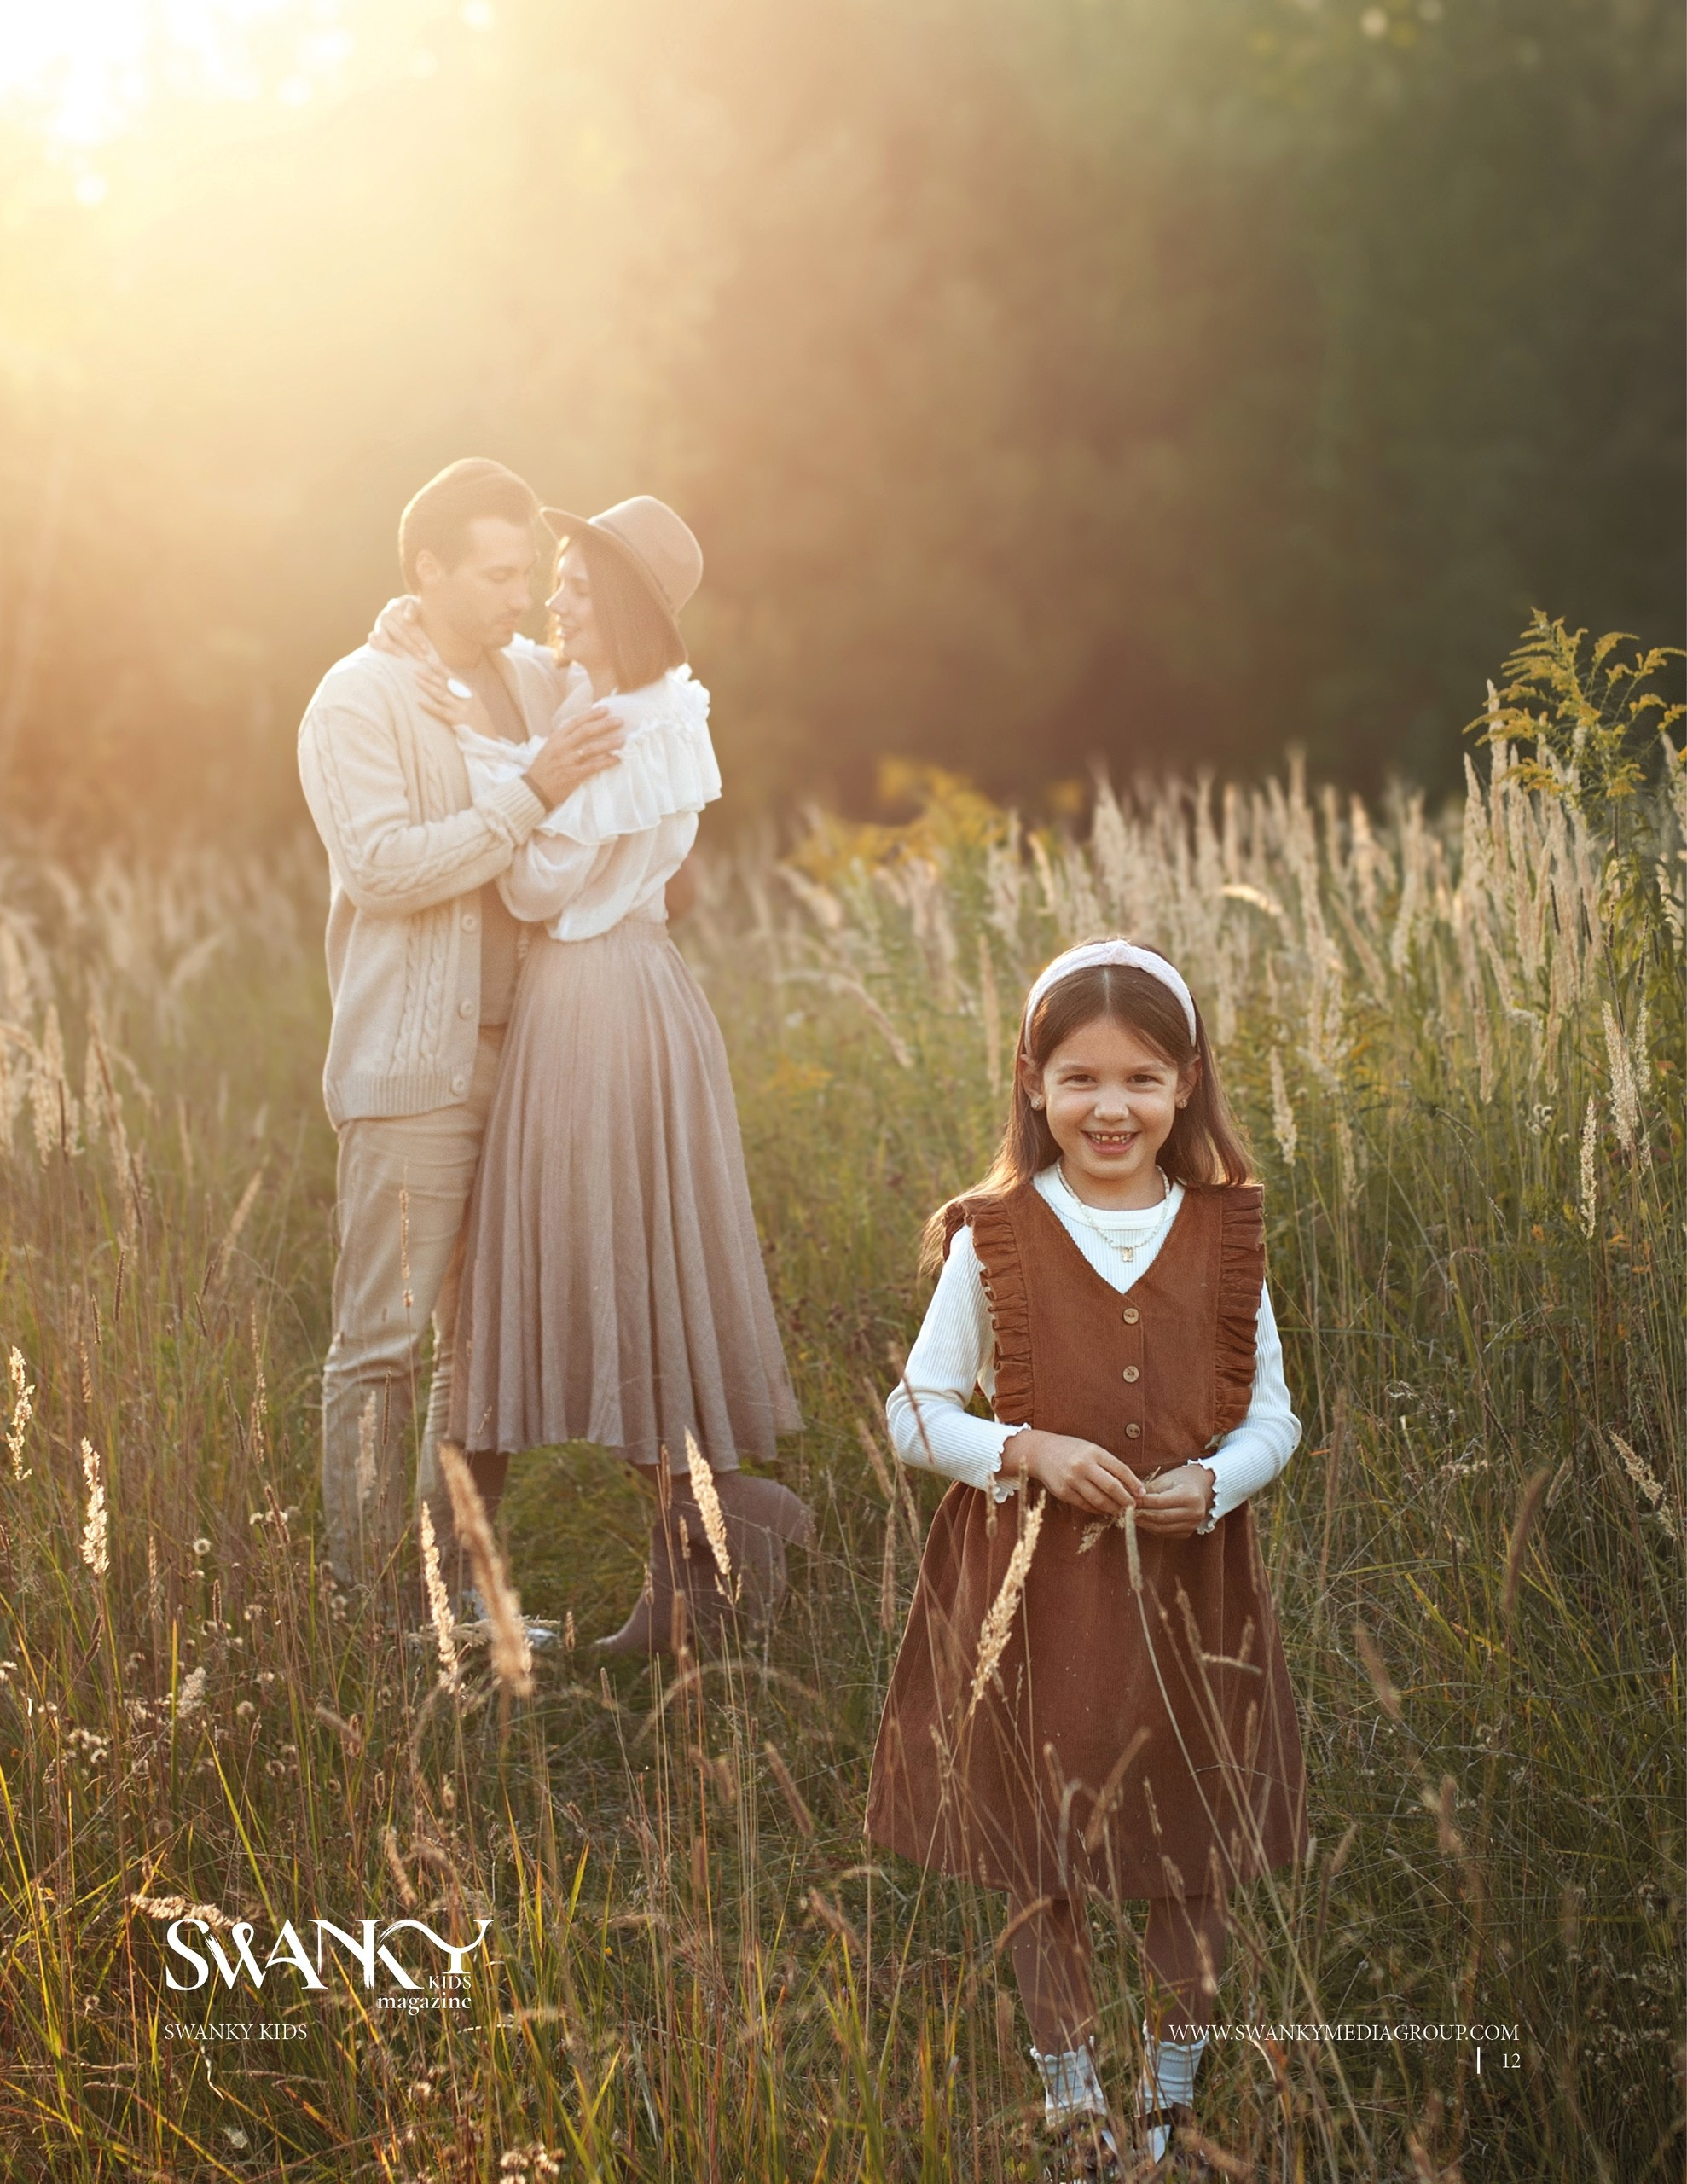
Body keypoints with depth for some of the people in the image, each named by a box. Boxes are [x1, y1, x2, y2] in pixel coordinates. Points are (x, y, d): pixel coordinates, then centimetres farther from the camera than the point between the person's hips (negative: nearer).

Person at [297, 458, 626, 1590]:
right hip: (412, 1075, -7)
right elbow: (384, 866, -19)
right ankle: (361, 1592, 3)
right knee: (383, 1338, -3)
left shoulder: (538, 686, 14)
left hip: (520, 1063, 7)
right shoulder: (358, 701, -6)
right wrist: (532, 790, -22)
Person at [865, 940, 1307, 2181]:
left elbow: (1273, 1415, 4)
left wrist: (1215, 1483, -15)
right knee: (1042, 1869, 8)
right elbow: (917, 1413, -1)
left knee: (1194, 1867, 11)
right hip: (1035, 1591, -1)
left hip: (1189, 1590, 2)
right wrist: (1025, 1450, -17)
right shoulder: (992, 1239, -5)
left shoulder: (1225, 1237, 0)